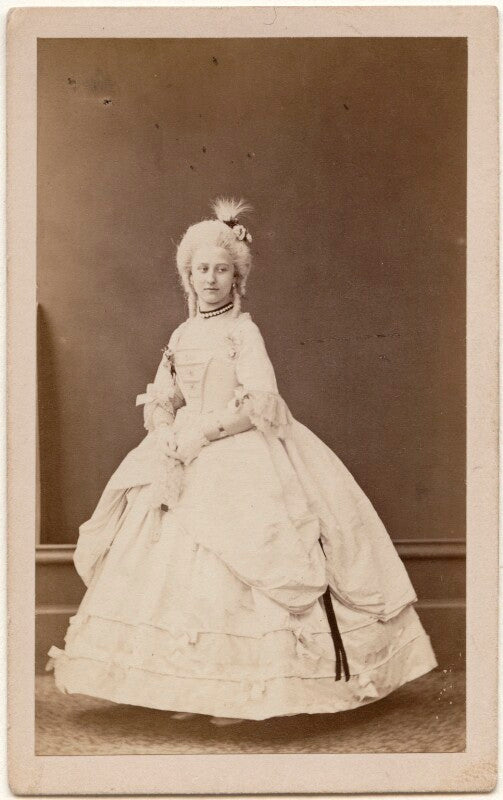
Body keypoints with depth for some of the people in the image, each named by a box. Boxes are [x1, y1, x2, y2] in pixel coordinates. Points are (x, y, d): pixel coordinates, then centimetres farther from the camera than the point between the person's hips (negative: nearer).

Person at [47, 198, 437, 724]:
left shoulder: (243, 331, -4)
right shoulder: (181, 336, 14)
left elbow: (260, 403, -14)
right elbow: (158, 402, 13)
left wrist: (202, 433, -17)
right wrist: (169, 436, -8)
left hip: (241, 459, -6)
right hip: (185, 464, 6)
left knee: (231, 574, -11)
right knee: (178, 563, 2)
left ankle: (240, 690, -3)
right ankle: (188, 686, 10)